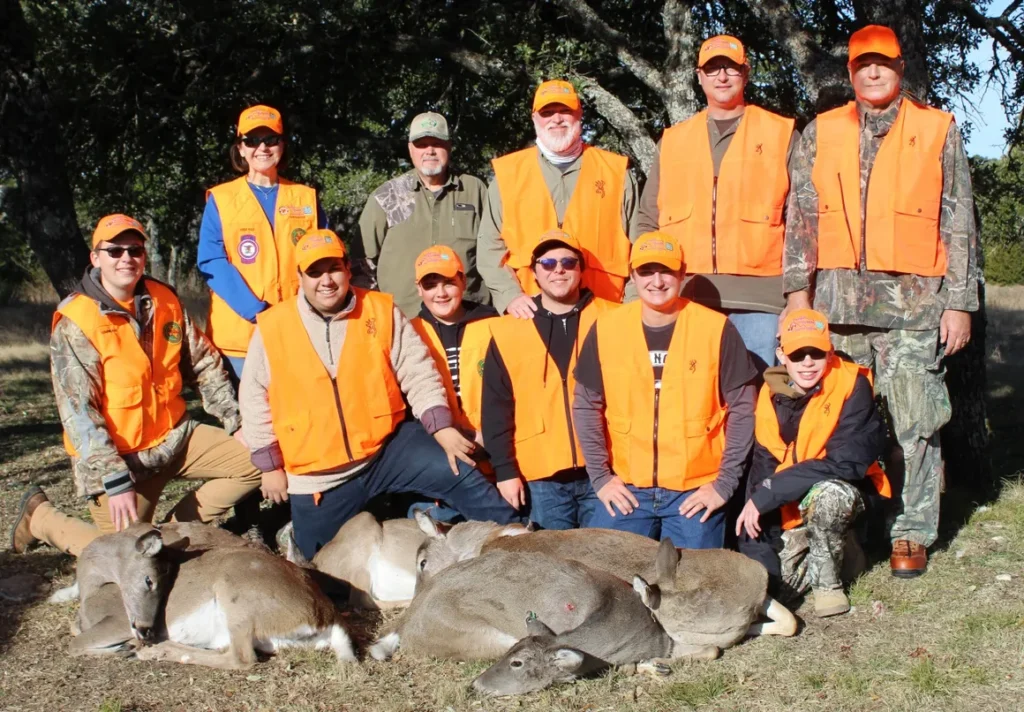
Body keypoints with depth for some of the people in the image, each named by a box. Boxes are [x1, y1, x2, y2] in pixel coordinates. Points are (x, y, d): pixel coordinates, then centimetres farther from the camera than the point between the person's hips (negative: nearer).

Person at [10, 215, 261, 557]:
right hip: (115, 455, -5)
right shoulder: (75, 323, -16)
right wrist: (115, 481, -25)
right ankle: (40, 516, 20)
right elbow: (78, 413, -20)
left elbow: (205, 367, 10)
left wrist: (237, 423, 4)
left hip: (175, 436, 6)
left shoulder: (165, 301, 2)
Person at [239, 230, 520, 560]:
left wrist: (442, 428, -12)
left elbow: (418, 374, -2)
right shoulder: (272, 327, -6)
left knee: (459, 471, -15)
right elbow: (255, 401, 0)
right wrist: (271, 467, 0)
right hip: (316, 476, 0)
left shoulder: (382, 311, -3)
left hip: (388, 446, 0)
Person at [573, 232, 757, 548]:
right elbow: (586, 406, 6)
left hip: (697, 491, -1)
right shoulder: (606, 328, -1)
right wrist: (599, 475, 0)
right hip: (626, 489, 2)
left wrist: (726, 482, -6)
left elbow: (741, 407, -2)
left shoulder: (717, 329, -6)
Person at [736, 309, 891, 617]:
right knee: (779, 583, -15)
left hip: (842, 493, -3)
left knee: (828, 494, -37)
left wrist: (767, 494, -28)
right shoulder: (771, 395, -7)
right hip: (786, 510, 3)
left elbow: (846, 462, -27)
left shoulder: (852, 385, -19)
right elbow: (762, 470, -6)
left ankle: (828, 579, -9)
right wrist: (759, 556, -14)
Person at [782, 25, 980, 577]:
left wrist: (959, 303, 1)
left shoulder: (938, 131, 8)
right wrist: (797, 289, 2)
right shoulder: (819, 134, 13)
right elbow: (801, 216, 11)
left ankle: (912, 532, 8)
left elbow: (959, 225, 7)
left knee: (914, 422, -3)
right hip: (838, 299, 2)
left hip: (914, 302, -2)